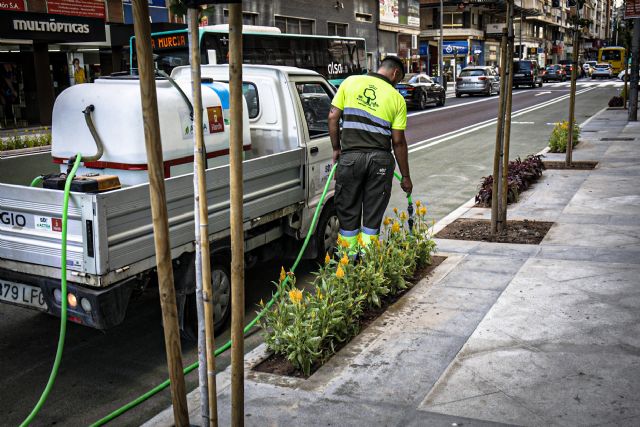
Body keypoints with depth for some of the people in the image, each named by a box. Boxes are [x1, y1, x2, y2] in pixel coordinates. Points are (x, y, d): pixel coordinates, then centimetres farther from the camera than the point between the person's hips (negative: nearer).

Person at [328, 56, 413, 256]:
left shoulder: (350, 82, 6)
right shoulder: (396, 97, 4)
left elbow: (333, 117, 1)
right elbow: (398, 142, 1)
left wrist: (336, 148, 12)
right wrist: (405, 177, 8)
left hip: (350, 156, 0)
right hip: (380, 159, 0)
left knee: (348, 211, 11)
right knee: (373, 215, 9)